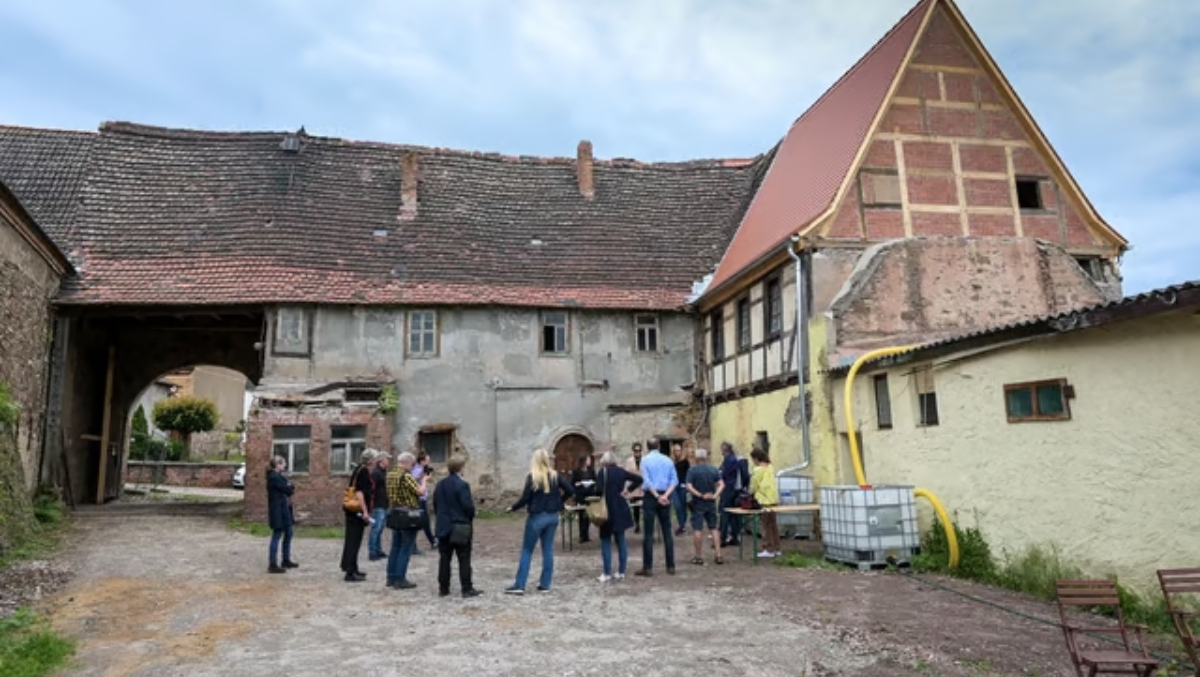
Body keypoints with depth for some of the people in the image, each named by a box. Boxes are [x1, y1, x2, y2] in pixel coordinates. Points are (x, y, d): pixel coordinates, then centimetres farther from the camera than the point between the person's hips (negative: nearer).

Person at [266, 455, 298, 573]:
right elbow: (289, 490, -18)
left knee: (289, 532, 16)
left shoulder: (278, 476, 14)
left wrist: (289, 487, -7)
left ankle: (286, 560, 27)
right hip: (278, 511, -10)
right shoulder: (274, 477, -18)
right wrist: (291, 486, 1)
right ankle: (273, 565, 1)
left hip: (284, 509, 10)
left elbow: (288, 489, 13)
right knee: (277, 535, -5)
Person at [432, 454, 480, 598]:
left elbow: (435, 504, 9)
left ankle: (443, 588, 16)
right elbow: (468, 506, -19)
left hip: (443, 527, 6)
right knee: (464, 559, 1)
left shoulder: (440, 485, 5)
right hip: (461, 527, -6)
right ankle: (467, 589, 3)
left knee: (444, 558, 11)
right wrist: (470, 517, 0)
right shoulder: (462, 485, -16)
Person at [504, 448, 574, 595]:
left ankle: (519, 585, 5)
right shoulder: (555, 475, 1)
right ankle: (545, 584, 13)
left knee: (527, 551, 4)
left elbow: (525, 498, -13)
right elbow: (570, 491, 0)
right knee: (548, 550, 10)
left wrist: (512, 508, 3)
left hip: (537, 517, -4)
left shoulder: (532, 477, -12)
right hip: (552, 516, 4)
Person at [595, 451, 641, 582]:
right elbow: (639, 479, 7)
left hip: (608, 510, -5)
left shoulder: (602, 472, -10)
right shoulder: (621, 471, 5)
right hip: (621, 510, 5)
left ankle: (607, 574, 1)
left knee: (606, 541, 2)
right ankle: (621, 572, 14)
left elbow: (599, 491, -21)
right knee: (620, 541, 11)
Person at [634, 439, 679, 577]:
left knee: (649, 533, -1)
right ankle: (671, 566, 10)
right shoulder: (668, 460, 8)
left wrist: (657, 496, -12)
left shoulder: (645, 460, -3)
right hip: (665, 498, 4)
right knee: (667, 532, 8)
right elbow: (674, 480, -1)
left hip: (651, 497, -3)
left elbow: (647, 481, -13)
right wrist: (665, 495, -11)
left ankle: (648, 567, -1)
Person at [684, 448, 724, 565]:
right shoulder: (713, 470, 3)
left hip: (698, 503, -4)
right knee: (713, 528, 11)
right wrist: (715, 495, -11)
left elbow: (689, 487, -17)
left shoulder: (692, 470, -8)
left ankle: (699, 557, 5)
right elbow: (721, 484, -4)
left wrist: (700, 495, -13)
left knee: (697, 529, 1)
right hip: (711, 503, 4)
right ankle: (718, 555, 8)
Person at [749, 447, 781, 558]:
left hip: (764, 501, -7)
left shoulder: (758, 470, -14)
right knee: (773, 524, 14)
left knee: (766, 526, -1)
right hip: (774, 499, 7)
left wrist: (750, 494, 13)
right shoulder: (770, 468, 8)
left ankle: (769, 550, 2)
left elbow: (753, 487, -7)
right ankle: (776, 549, 19)